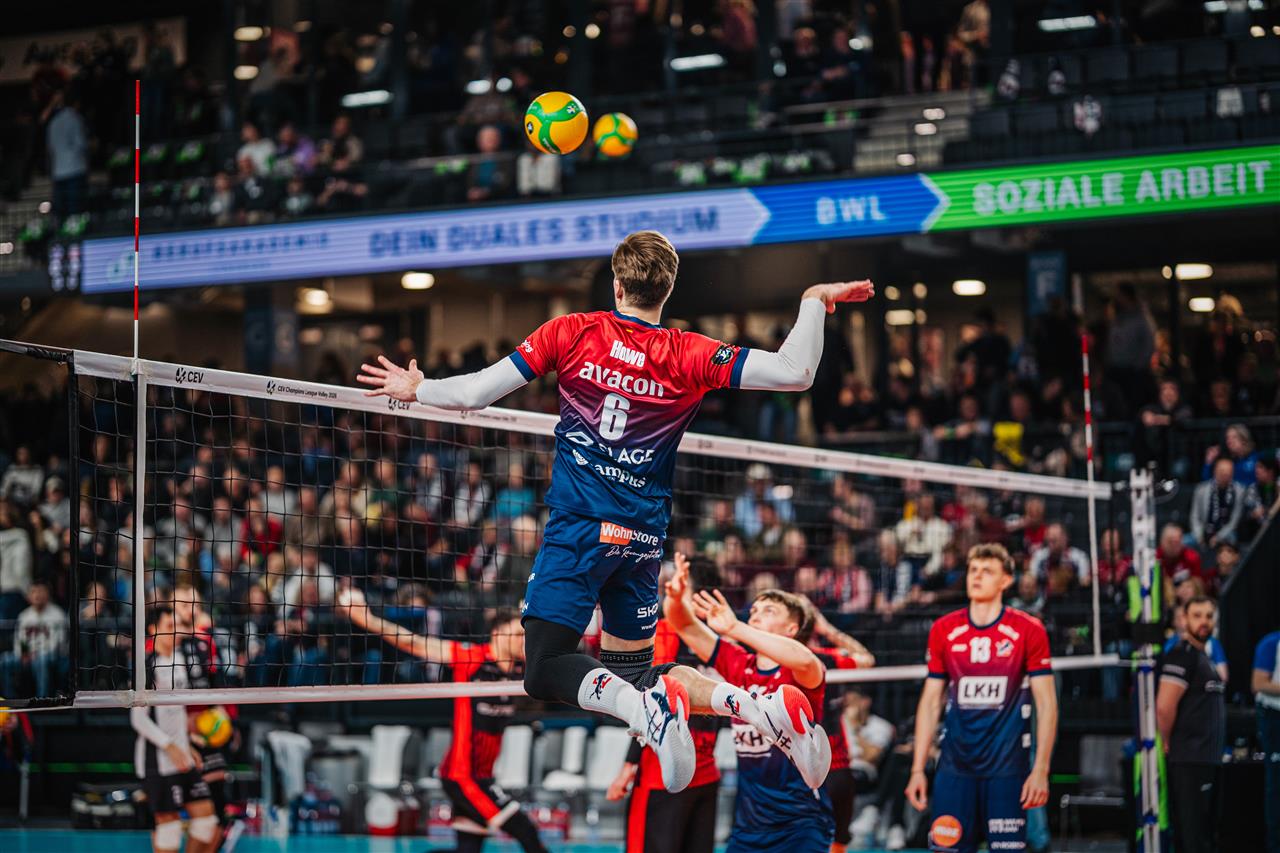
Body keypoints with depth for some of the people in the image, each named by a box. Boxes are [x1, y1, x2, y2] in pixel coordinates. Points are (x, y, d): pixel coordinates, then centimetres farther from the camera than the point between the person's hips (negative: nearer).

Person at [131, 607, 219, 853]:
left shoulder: (180, 659, 12)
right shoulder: (148, 666, -13)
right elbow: (138, 719, -15)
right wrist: (170, 747, -18)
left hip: (181, 756, 8)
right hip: (157, 758, -8)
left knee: (205, 814, 5)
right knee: (169, 821, -5)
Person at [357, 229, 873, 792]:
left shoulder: (571, 333, -1)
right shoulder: (689, 356, 0)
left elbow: (475, 392, 0)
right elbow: (794, 372, -9)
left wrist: (416, 389, 19)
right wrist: (814, 301, 5)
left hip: (579, 530, -3)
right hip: (643, 539, 4)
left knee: (545, 672, -2)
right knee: (634, 668, 16)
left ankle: (643, 706, -33)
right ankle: (759, 706, -9)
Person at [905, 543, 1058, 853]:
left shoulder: (1028, 630, -1)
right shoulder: (943, 630, 6)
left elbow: (1046, 702, -1)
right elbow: (930, 701, 11)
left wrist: (1041, 770, -8)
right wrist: (918, 769, 6)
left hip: (1007, 769, -2)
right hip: (955, 767, 2)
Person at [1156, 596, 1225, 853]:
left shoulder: (1203, 656, 17)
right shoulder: (1182, 655, -14)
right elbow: (1164, 707, -23)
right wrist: (1168, 744, -11)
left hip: (1207, 758, 10)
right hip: (1189, 760, -10)